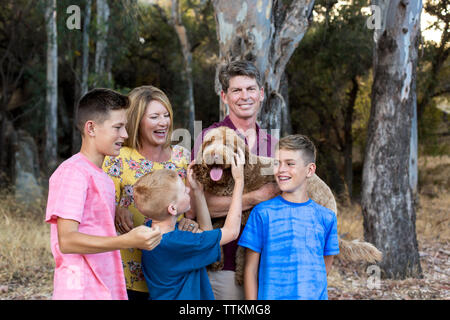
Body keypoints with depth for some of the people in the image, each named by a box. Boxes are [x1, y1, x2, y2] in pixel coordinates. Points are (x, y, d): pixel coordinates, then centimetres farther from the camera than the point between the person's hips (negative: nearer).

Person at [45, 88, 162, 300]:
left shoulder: (102, 177, 14)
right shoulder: (73, 171, -12)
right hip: (81, 292, -8)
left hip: (108, 290, 8)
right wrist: (127, 241, -28)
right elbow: (66, 240, -21)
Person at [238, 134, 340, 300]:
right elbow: (250, 269, -2)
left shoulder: (326, 217, 4)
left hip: (315, 295, 2)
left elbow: (325, 266, 13)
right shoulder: (263, 212, -2)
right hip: (271, 295, -2)